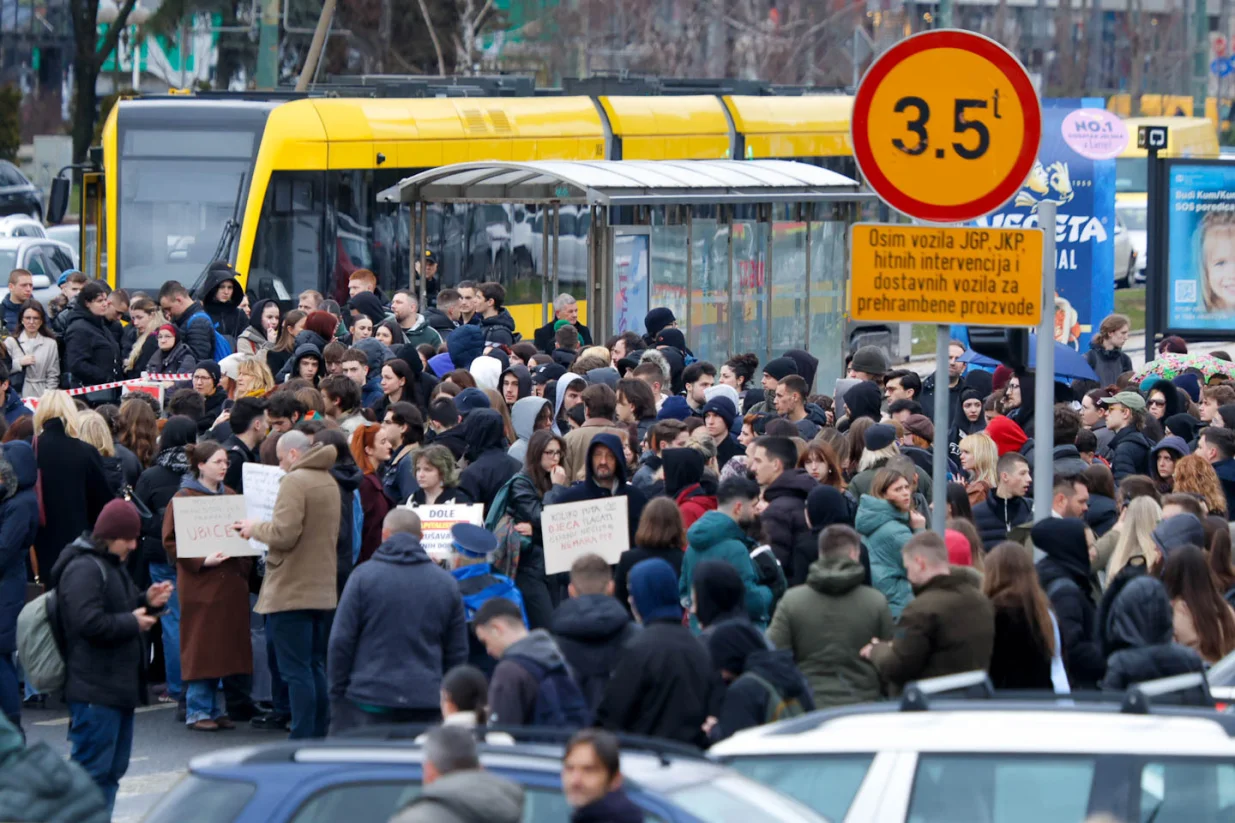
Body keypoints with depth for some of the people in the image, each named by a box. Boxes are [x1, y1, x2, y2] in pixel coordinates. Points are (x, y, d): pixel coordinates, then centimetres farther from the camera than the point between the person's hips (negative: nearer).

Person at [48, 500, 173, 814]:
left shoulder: (111, 565, 19)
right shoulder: (83, 569, -15)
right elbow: (89, 622, -25)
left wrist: (147, 602, 9)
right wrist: (132, 623, -16)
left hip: (118, 685, 11)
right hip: (94, 690, -11)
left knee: (113, 768, 14)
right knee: (94, 767, -10)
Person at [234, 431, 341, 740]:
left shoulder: (294, 481, -14)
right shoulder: (329, 482, 13)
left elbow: (284, 534, -22)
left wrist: (254, 528, -4)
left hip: (291, 592, -9)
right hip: (323, 590, 9)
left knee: (296, 670, -7)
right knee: (316, 667, 14)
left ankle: (302, 742, -10)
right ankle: (318, 737, 17)